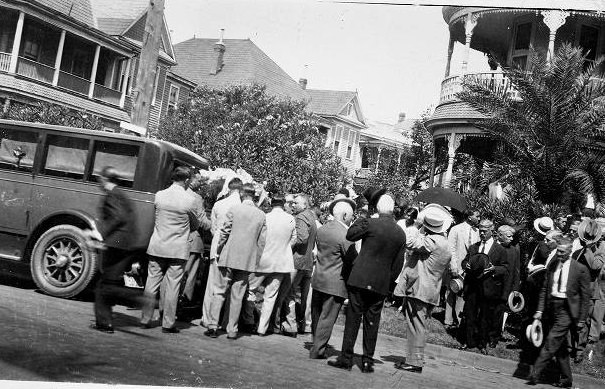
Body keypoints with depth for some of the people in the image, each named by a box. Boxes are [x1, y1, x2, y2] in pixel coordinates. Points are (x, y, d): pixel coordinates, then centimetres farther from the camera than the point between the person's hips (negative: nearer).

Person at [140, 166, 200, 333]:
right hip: (178, 250, -3)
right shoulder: (190, 200, -11)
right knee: (172, 286, 4)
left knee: (151, 283, 11)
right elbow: (195, 225, 3)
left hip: (157, 247, 3)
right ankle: (168, 323, 8)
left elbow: (152, 218, 10)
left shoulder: (159, 195, -2)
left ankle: (145, 319, 17)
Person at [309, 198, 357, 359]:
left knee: (316, 316, 17)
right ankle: (317, 351, 6)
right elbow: (354, 260, -14)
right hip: (335, 283, -7)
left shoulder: (321, 229, 5)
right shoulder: (345, 236, -18)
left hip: (318, 279, 7)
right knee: (327, 319, 2)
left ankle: (316, 345, 29)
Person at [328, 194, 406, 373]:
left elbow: (350, 235, 2)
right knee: (372, 322, 10)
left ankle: (346, 358, 5)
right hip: (381, 284, 4)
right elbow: (398, 264, 8)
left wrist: (360, 220, 14)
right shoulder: (401, 233, 3)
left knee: (353, 318, 3)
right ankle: (368, 361, 14)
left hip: (360, 279, -4)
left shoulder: (371, 223, -11)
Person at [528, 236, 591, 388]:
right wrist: (540, 310, 4)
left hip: (566, 309, -6)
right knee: (560, 346, 13)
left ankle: (535, 375, -10)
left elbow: (585, 296, -4)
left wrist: (581, 319, -7)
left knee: (551, 341, -12)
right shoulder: (551, 265, 7)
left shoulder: (580, 269, -7)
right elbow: (544, 289, 11)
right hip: (552, 307, 6)